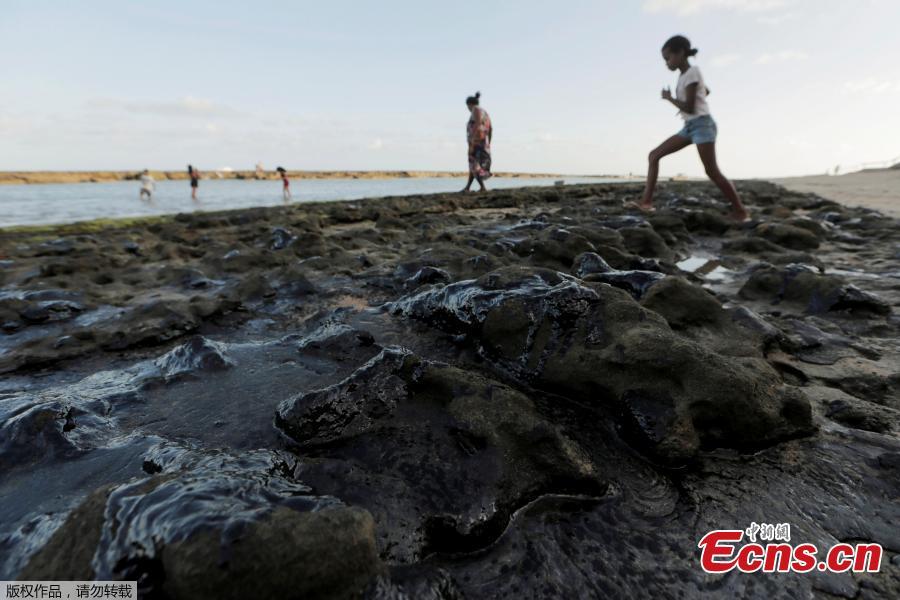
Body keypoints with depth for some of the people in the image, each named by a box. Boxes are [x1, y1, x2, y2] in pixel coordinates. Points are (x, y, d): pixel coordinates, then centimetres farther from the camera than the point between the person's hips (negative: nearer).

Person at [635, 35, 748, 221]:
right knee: (654, 155, -1)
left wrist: (669, 97, -5)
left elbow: (689, 108, -17)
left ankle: (740, 211, -4)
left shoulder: (691, 73, -11)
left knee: (712, 171, -12)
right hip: (689, 126, 9)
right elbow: (706, 91, 33)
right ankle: (646, 201, -7)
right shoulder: (685, 75, 15)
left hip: (702, 124, -9)